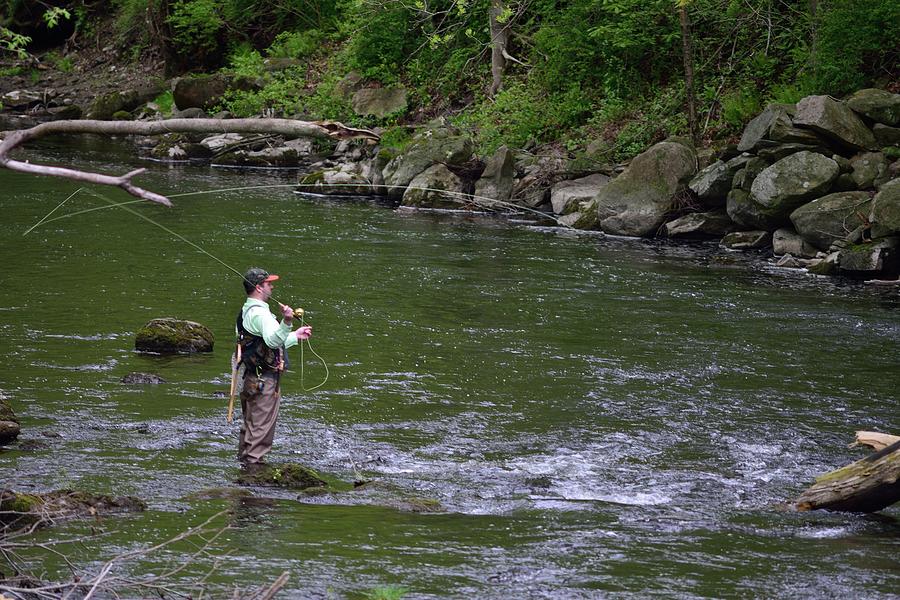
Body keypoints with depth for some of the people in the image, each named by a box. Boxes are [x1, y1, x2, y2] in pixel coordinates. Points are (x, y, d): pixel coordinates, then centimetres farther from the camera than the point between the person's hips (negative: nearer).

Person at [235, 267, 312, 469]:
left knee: (250, 425, 19)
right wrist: (286, 323, -50)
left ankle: (244, 460, 28)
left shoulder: (246, 312, 16)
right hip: (265, 380, -11)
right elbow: (273, 340, -35)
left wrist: (295, 336, 27)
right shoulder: (259, 313, -18)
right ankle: (254, 463, -5)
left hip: (252, 377, 11)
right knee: (261, 426, -6)